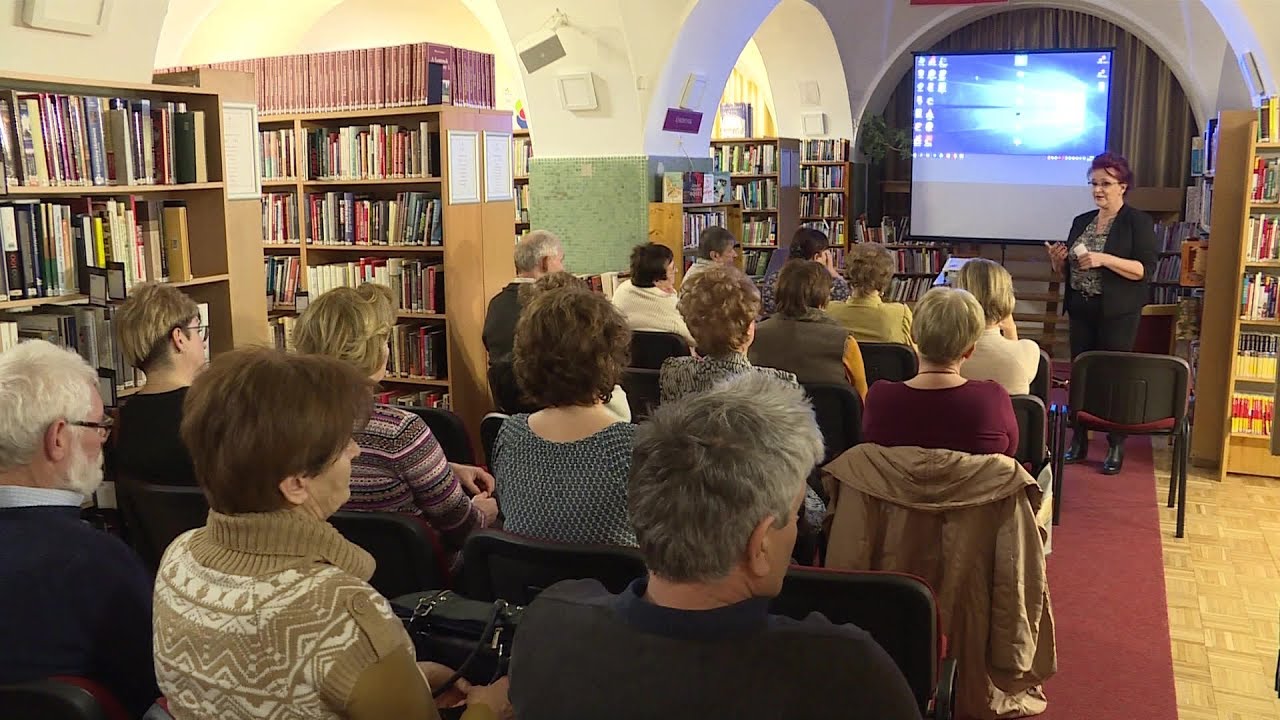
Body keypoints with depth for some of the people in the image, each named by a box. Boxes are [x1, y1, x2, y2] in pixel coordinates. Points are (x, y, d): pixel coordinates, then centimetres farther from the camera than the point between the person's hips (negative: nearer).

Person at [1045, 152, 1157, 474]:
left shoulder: (1138, 221, -5)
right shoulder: (1081, 221, 12)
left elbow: (1146, 269, -15)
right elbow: (1066, 272, 17)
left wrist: (1104, 259, -25)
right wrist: (1057, 260, -5)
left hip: (1118, 314, -5)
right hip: (1081, 311, 5)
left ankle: (1116, 447, 8)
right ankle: (1078, 441, 16)